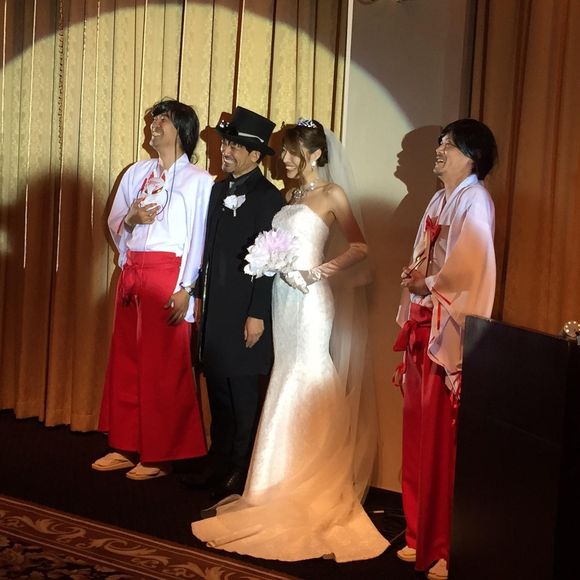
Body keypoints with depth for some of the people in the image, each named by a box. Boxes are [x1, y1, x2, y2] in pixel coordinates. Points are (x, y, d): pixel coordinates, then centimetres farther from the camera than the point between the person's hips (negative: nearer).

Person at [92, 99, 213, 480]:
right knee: (125, 359, 7)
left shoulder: (198, 180, -1)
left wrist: (185, 288, -13)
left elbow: (198, 237, -6)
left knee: (163, 366, -3)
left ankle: (159, 456, 6)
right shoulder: (136, 173, 16)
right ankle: (126, 447, 17)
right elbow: (114, 224, 16)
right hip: (132, 273, 6)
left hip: (168, 274, -6)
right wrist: (132, 218, -7)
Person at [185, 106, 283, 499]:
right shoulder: (220, 189, 13)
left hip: (244, 312, -7)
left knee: (244, 395, 2)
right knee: (217, 389, 14)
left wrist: (257, 315, -17)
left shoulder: (267, 197, -11)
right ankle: (219, 460, 25)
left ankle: (242, 471, 12)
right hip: (214, 309, 7)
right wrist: (200, 294, 14)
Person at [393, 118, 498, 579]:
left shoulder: (474, 201, -8)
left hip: (450, 334, -8)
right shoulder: (439, 201, 18)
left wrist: (426, 284, -11)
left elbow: (467, 268, -18)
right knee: (420, 434, 10)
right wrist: (414, 280, 6)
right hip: (422, 329, 8)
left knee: (445, 441, -5)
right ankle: (421, 537, 21)